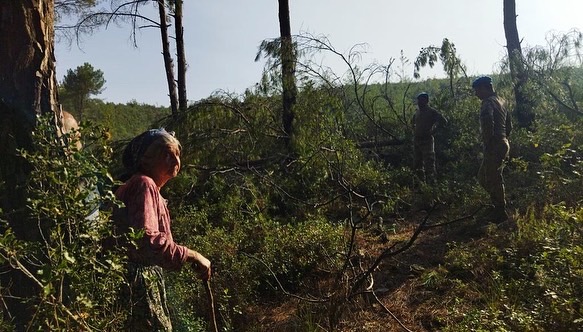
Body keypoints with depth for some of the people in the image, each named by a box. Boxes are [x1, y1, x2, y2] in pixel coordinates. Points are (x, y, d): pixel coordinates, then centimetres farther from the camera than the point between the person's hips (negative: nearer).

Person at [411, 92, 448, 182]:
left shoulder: (431, 111, -4)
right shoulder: (417, 112, 14)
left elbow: (443, 121, -10)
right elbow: (413, 123, 34)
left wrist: (433, 130, -11)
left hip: (427, 140, -7)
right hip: (416, 140, 7)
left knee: (429, 162, -11)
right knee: (418, 163, 10)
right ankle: (421, 181, 21)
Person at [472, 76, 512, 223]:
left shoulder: (488, 102, -13)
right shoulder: (500, 101, 18)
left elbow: (488, 124, -28)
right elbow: (509, 125, 22)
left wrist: (487, 144, -21)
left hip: (494, 146, -10)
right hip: (503, 144, 10)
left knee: (493, 179, -2)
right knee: (483, 176, 16)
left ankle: (500, 212, 6)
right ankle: (499, 205, 21)